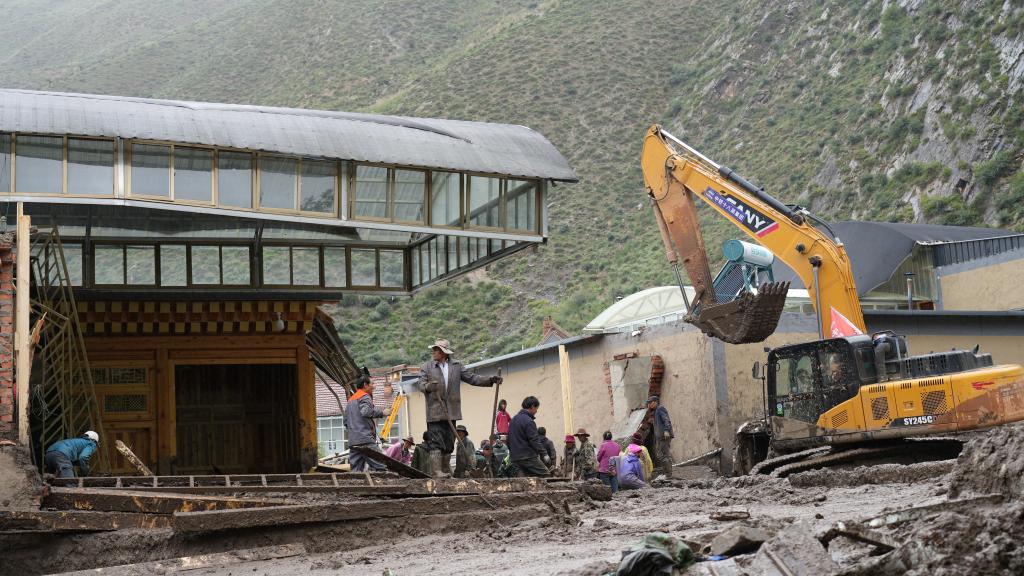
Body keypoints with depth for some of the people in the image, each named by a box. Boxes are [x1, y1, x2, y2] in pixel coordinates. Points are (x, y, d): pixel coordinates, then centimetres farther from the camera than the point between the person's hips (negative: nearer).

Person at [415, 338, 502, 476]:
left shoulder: (456, 366, 11)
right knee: (436, 443, -8)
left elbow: (472, 378, 9)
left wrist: (490, 380, -2)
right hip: (435, 412, -3)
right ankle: (436, 471, -9)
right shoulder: (427, 366, 3)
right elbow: (420, 383, -6)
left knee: (449, 445, 9)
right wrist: (428, 386, -29)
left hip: (451, 412, 3)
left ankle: (446, 470, 18)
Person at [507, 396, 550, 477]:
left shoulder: (514, 419, 15)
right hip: (528, 457, -9)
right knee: (544, 473, -4)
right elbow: (535, 441, -17)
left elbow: (509, 439, 21)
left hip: (515, 457, 9)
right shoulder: (528, 421, -14)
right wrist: (544, 454, -13)